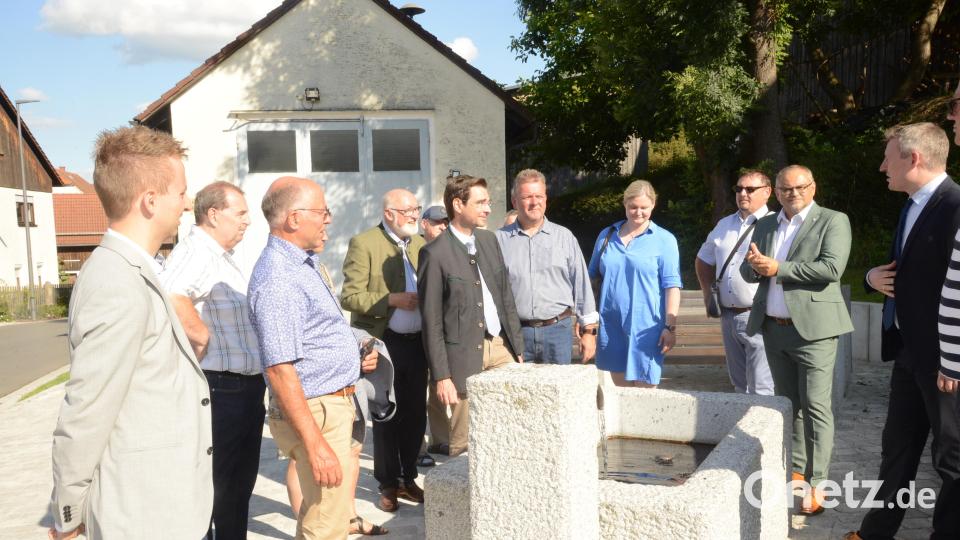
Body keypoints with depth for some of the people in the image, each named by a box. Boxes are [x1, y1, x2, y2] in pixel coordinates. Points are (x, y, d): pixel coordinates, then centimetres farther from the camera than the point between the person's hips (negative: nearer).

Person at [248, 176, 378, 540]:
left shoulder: (301, 264, 11)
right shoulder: (277, 279, -21)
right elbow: (280, 372, -26)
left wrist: (353, 358, 12)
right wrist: (316, 445, -26)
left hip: (335, 403, 10)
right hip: (316, 413, -10)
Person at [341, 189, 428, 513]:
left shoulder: (420, 244, 10)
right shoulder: (363, 244, -8)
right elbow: (350, 297, -13)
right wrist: (391, 300, -21)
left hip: (417, 342, 5)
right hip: (383, 343, -5)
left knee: (416, 413, 12)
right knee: (386, 416, 6)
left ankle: (408, 478, 28)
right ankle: (388, 484, 21)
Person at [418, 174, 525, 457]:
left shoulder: (489, 240, 9)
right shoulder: (435, 253, -11)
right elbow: (432, 322, -10)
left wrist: (517, 346, 11)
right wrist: (441, 376, -12)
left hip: (500, 346, 6)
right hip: (464, 353, -6)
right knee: (466, 439, 4)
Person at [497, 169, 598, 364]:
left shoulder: (564, 237, 7)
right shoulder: (500, 240, 4)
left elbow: (581, 285, 8)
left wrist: (589, 330, 4)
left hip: (558, 329, 1)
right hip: (516, 332, -1)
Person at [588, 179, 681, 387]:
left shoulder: (664, 240, -1)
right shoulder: (607, 236, 11)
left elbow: (672, 286, -6)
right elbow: (591, 277, 18)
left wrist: (670, 326, -12)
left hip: (646, 327, -4)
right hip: (611, 325, 4)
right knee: (619, 386, 15)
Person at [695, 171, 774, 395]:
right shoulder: (724, 225, 15)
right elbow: (703, 260, 27)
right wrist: (708, 292, 16)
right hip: (728, 316, 7)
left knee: (760, 389, -6)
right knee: (739, 385, 18)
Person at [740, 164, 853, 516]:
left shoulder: (833, 221, -3)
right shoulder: (765, 225, 14)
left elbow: (831, 268, -17)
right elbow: (748, 272, 11)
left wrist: (778, 268, -16)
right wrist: (754, 266, -12)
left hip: (812, 328, -6)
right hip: (773, 328, 6)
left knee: (815, 406, -6)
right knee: (787, 404, 14)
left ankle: (816, 484, -1)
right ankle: (796, 469, 26)